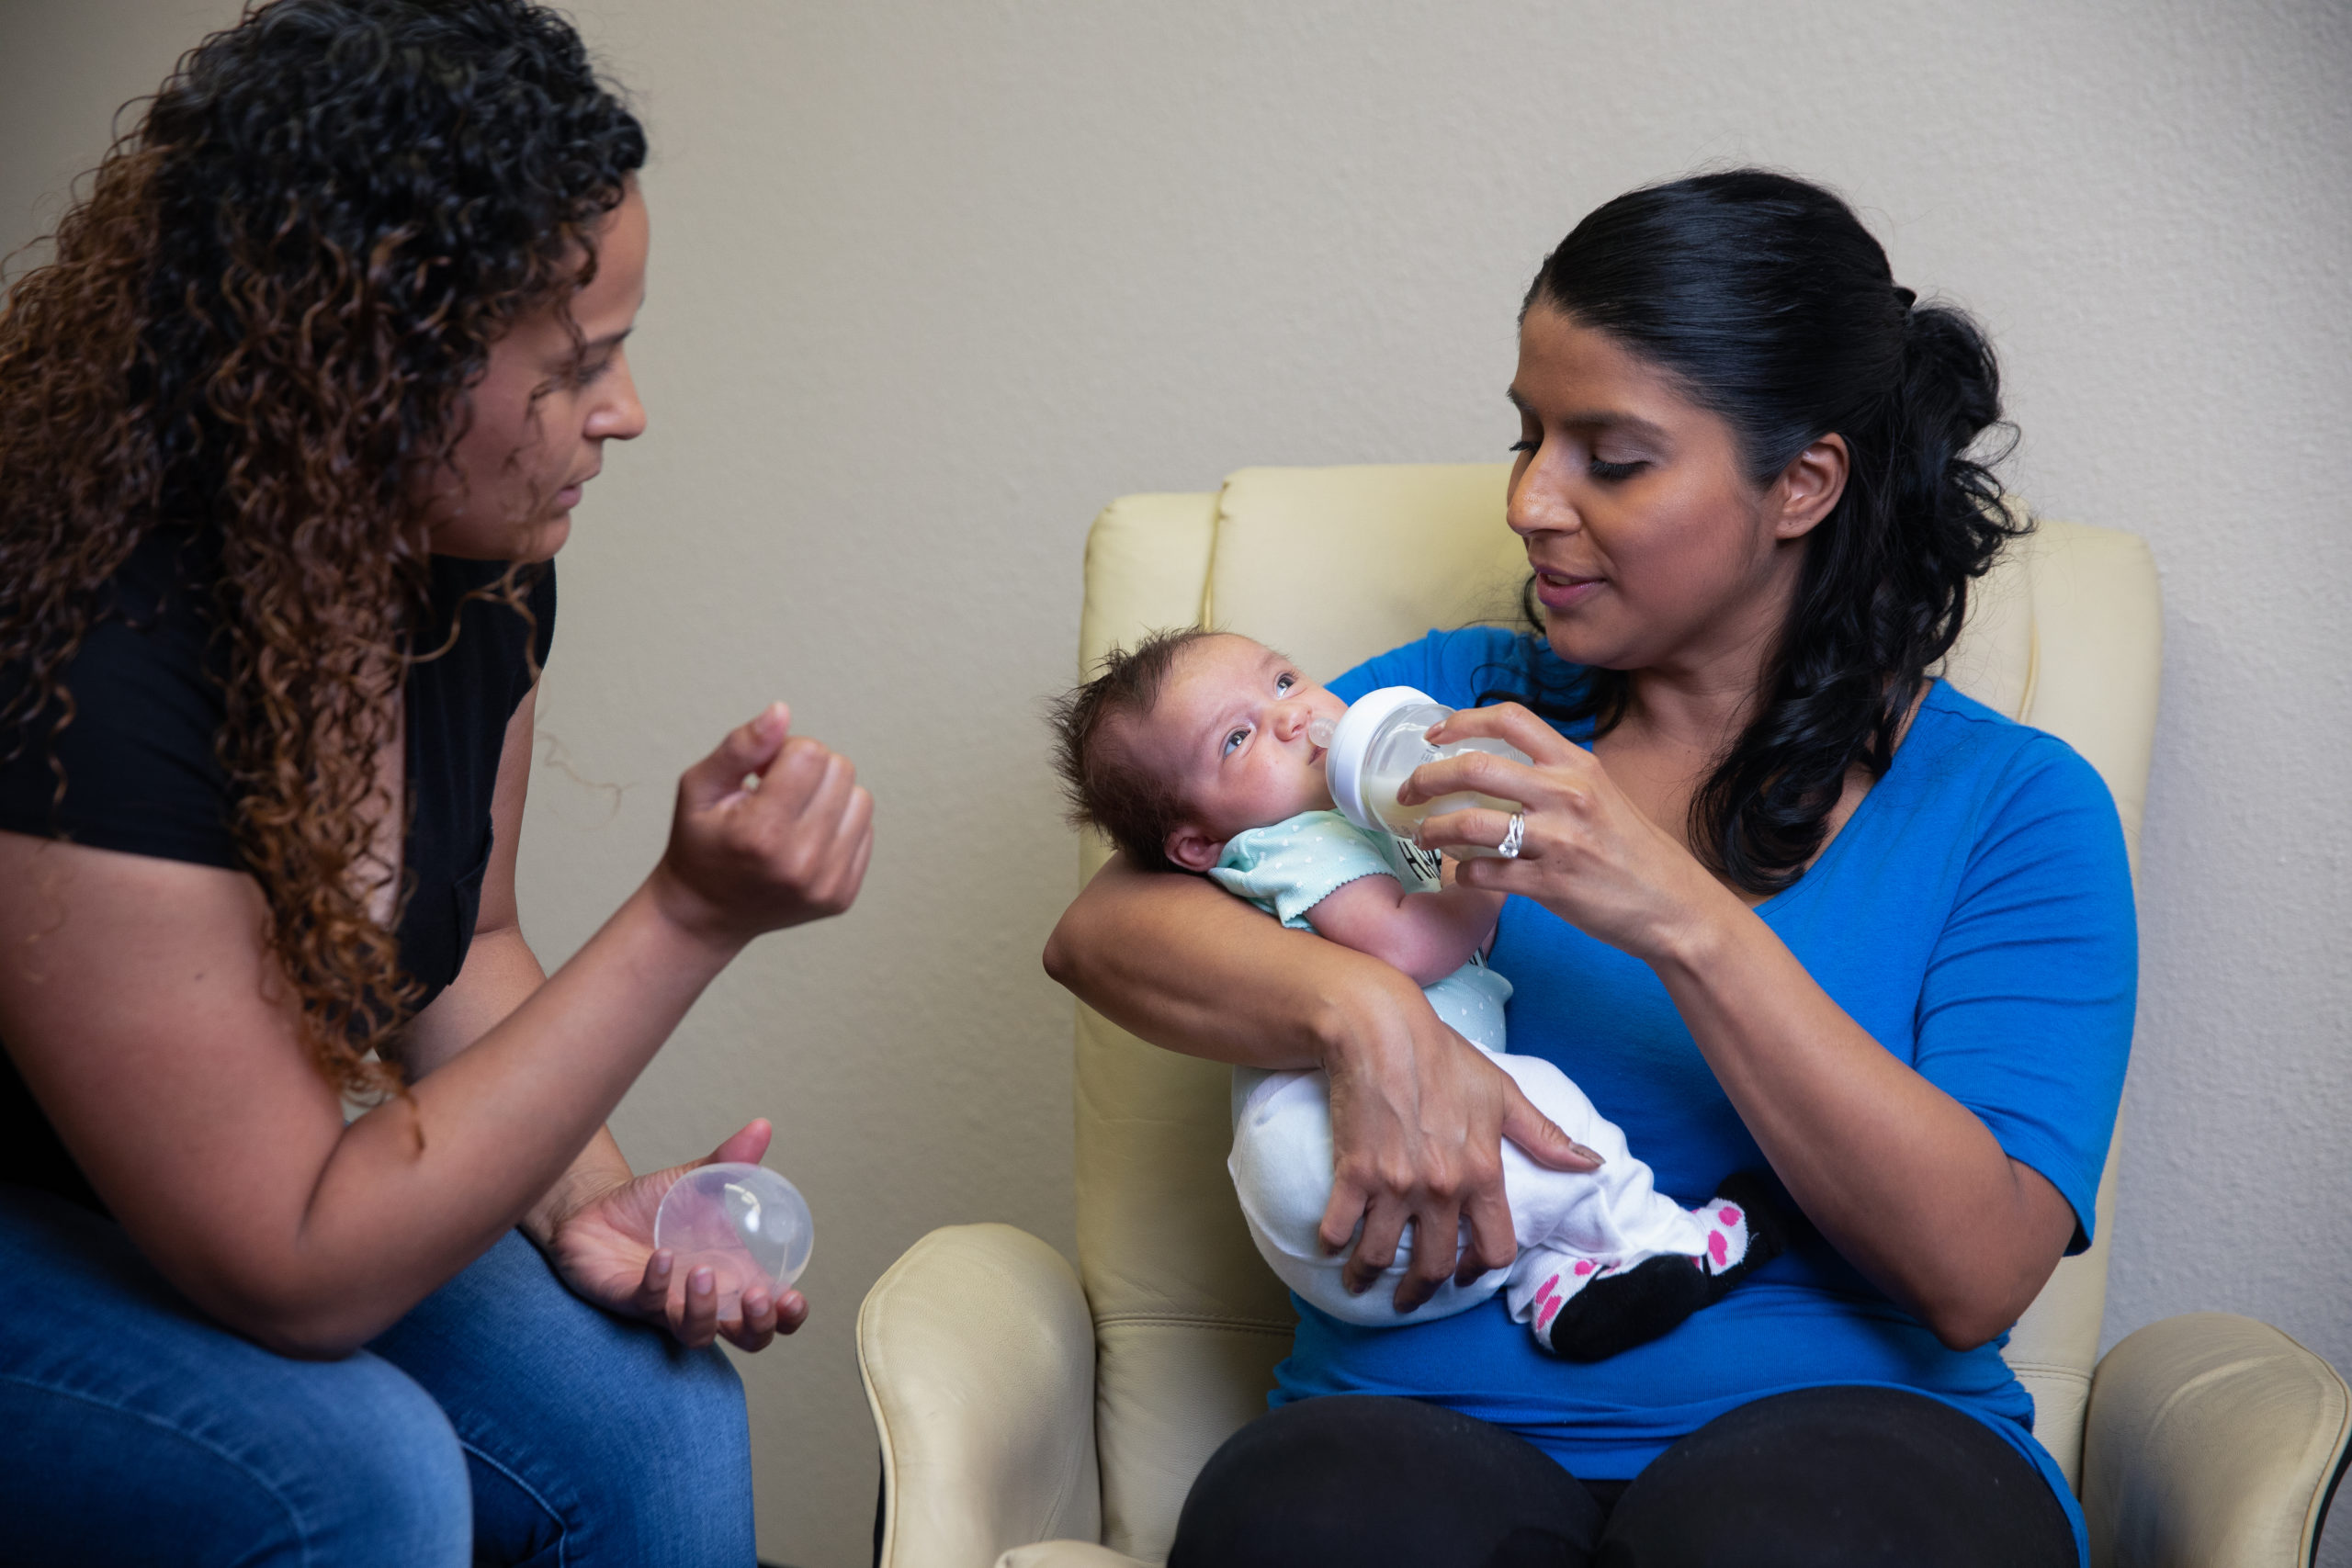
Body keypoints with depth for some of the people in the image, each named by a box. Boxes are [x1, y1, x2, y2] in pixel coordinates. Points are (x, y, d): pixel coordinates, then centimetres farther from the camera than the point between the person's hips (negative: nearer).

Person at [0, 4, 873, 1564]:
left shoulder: (481, 577, -9)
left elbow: (462, 954, 9)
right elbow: (296, 1276, -30)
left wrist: (581, 1195, -12)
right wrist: (693, 917, -34)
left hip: (242, 1190, 7)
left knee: (653, 1422, -12)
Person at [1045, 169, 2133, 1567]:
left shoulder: (2013, 804, 6)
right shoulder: (1459, 699, 15)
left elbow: (1979, 1273, -8)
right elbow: (1102, 929, 4)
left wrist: (1687, 919, -17)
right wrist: (1367, 1013, -17)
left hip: (1831, 1427, -1)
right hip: (1430, 1428, 2)